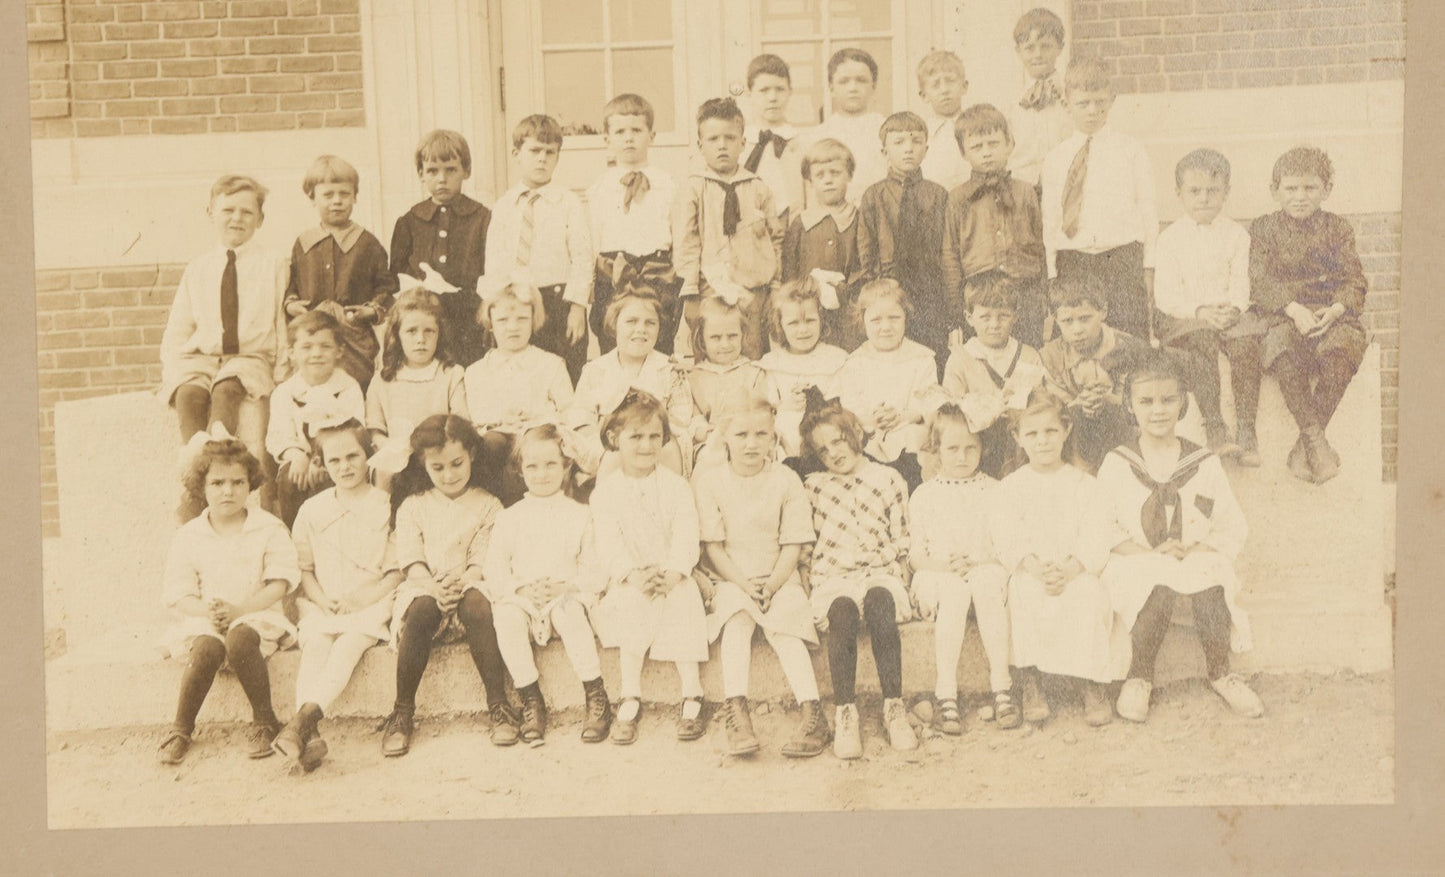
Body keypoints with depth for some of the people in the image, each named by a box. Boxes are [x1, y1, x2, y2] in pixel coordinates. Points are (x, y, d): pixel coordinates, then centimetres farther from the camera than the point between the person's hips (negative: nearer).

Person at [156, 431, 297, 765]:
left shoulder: (269, 529, 2)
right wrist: (207, 611, -19)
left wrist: (238, 610, -19)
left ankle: (264, 721, -18)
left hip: (255, 615, -1)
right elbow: (177, 595, 2)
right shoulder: (188, 536, 7)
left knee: (239, 639, -36)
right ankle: (181, 728, -15)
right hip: (203, 620, 2)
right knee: (208, 647, -34)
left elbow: (279, 584, -5)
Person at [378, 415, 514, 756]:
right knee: (420, 610, -36)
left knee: (476, 607, -37)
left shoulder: (487, 505, 11)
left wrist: (460, 582, -22)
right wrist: (434, 587, -20)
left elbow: (483, 560, 0)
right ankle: (402, 712, -27)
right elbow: (411, 558, 1)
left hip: (470, 585, -1)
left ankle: (499, 706, -32)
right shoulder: (412, 507, 14)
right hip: (425, 587, 1)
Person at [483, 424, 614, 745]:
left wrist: (566, 586, -16)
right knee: (505, 616, -32)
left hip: (565, 597, -1)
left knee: (569, 614, -35)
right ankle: (531, 700, -25)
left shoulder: (580, 515, 10)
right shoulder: (511, 517, 13)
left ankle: (597, 696, -27)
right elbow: (493, 566, 5)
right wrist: (520, 588, -14)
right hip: (520, 597, 1)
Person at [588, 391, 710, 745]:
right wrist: (634, 574, -24)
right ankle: (630, 697, -24)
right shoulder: (605, 491, 3)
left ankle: (692, 696, -21)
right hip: (628, 579, 0)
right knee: (633, 604, -30)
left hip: (673, 577, 0)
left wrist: (671, 574, -21)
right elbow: (607, 543, -7)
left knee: (682, 604, -29)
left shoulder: (676, 486, 6)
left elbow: (685, 536, -4)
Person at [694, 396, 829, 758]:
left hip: (778, 577, 1)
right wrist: (744, 583, -15)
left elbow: (793, 546, -1)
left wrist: (771, 585, -16)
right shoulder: (708, 481, 0)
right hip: (729, 579, 0)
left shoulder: (786, 480, 1)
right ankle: (737, 713, -39)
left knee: (784, 624, -26)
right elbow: (712, 547, -3)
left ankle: (812, 714, -32)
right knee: (737, 616, -30)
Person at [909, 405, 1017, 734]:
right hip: (938, 574, 0)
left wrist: (976, 560, -14)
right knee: (954, 593, -35)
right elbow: (916, 555, 6)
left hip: (987, 569, 1)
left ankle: (1001, 685, -32)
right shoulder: (923, 496, 10)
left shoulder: (993, 490, 11)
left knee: (989, 584, -35)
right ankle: (946, 692, -36)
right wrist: (944, 564, -14)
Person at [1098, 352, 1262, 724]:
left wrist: (1196, 550, -11)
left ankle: (1219, 671, -6)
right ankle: (1140, 677, -14)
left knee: (1210, 584, -33)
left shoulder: (1204, 463, 8)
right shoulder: (1116, 464, 4)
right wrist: (1151, 553, -13)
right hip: (1138, 564, -2)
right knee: (1159, 588, -36)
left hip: (1197, 559, 2)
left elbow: (1233, 526, 7)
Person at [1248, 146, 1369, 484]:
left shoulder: (1337, 227, 16)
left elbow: (1354, 280, 9)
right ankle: (1317, 442, -32)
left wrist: (1335, 310, -14)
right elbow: (1260, 281, 0)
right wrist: (1294, 309, -18)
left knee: (1343, 349, -34)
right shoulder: (1263, 229, 12)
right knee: (1285, 354, -37)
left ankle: (1304, 445, -26)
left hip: (1330, 313, 1)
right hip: (1282, 314, -1)